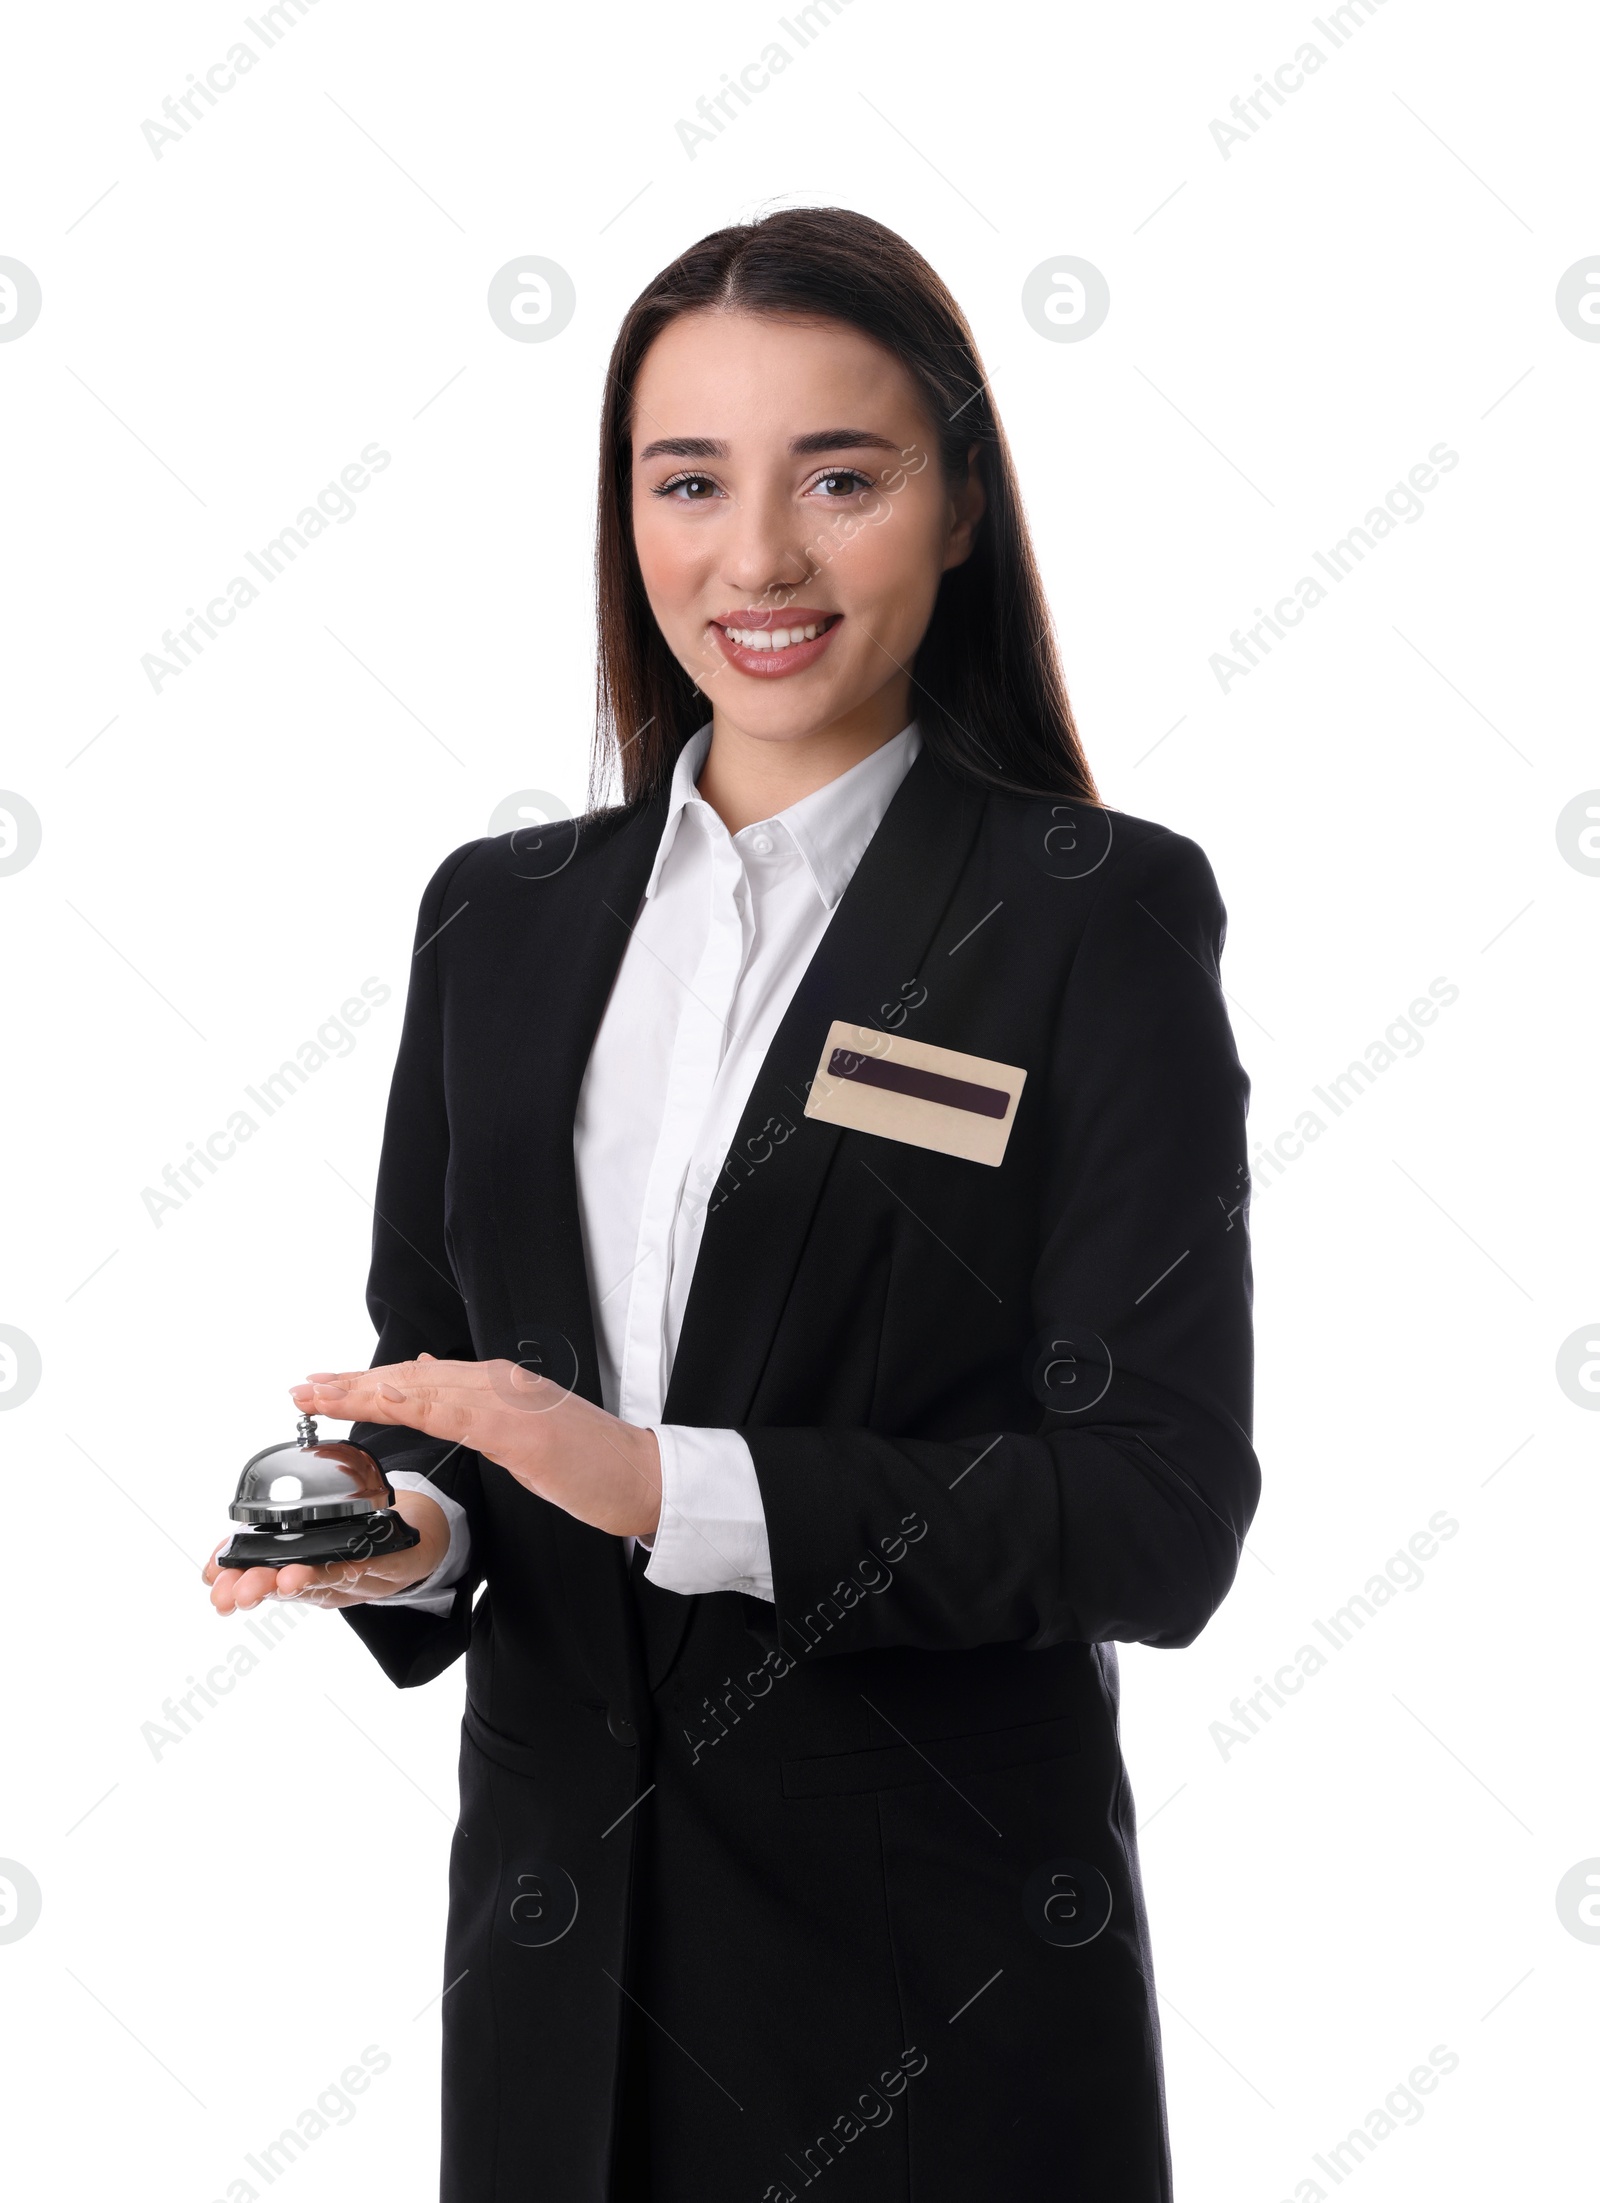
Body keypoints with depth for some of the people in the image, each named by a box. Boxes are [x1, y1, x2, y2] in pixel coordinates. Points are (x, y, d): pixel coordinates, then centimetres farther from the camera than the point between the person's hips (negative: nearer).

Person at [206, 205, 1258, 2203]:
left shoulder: (1097, 913, -8)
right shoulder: (500, 914, 7)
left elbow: (1164, 1512, -14)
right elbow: (433, 1368, 13)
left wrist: (671, 1488, -23)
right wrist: (412, 1530, -10)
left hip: (940, 1971, -4)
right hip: (558, 1935, 4)